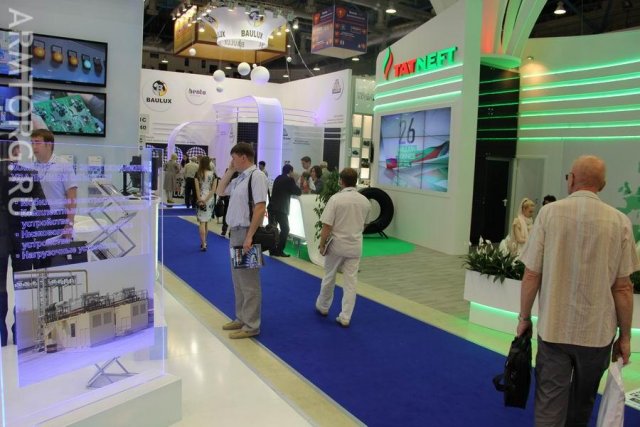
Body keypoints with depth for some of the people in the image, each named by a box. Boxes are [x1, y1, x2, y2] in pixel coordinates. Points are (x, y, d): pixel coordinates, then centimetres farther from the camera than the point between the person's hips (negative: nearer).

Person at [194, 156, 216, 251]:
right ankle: (204, 242, 27)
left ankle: (203, 244, -8)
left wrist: (200, 200, -9)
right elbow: (214, 189, -7)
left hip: (201, 199, -2)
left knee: (202, 222, -1)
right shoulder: (213, 174, -2)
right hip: (210, 199, 2)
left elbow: (197, 188, -9)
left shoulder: (198, 174, -5)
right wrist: (206, 199, -8)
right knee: (207, 221, 16)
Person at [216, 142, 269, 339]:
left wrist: (249, 236, -25)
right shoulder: (239, 178, 12)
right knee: (238, 280, 18)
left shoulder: (256, 176, -15)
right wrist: (229, 171, 13)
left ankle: (250, 326, 10)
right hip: (235, 232, 10)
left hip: (246, 233, -10)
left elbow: (260, 208, -22)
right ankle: (241, 318, 31)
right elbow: (220, 191, 26)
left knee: (249, 282, 0)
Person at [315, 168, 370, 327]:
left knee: (329, 277, 17)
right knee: (351, 282, 7)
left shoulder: (336, 198, -15)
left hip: (337, 245, -3)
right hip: (355, 246, 3)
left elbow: (327, 226, -16)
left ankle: (322, 307, 35)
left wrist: (322, 244, -5)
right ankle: (345, 317, 9)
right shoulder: (365, 201, 1)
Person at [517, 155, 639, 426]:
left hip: (553, 328, -1)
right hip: (598, 331, 2)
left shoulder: (549, 213, -9)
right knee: (582, 402, 23)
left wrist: (524, 317, 6)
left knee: (549, 404, 7)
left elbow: (531, 275, -8)